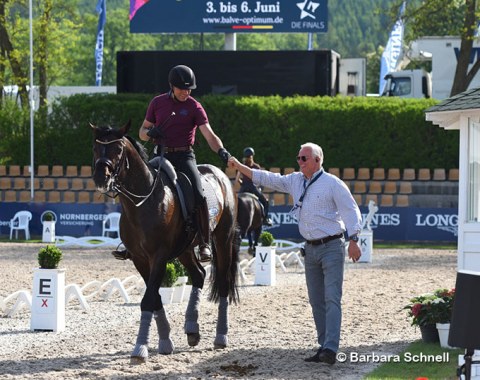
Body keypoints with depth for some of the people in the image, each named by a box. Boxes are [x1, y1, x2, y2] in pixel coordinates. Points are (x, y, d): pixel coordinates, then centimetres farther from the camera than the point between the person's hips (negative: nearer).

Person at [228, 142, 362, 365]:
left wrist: (353, 241, -18)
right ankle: (323, 346, 12)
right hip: (311, 248, 7)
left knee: (332, 299, -14)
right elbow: (266, 179, 13)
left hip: (332, 247, -7)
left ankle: (330, 349, -22)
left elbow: (351, 210, -11)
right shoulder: (295, 181, 10)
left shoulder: (333, 184, -9)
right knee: (316, 301, 7)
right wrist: (239, 167, 6)